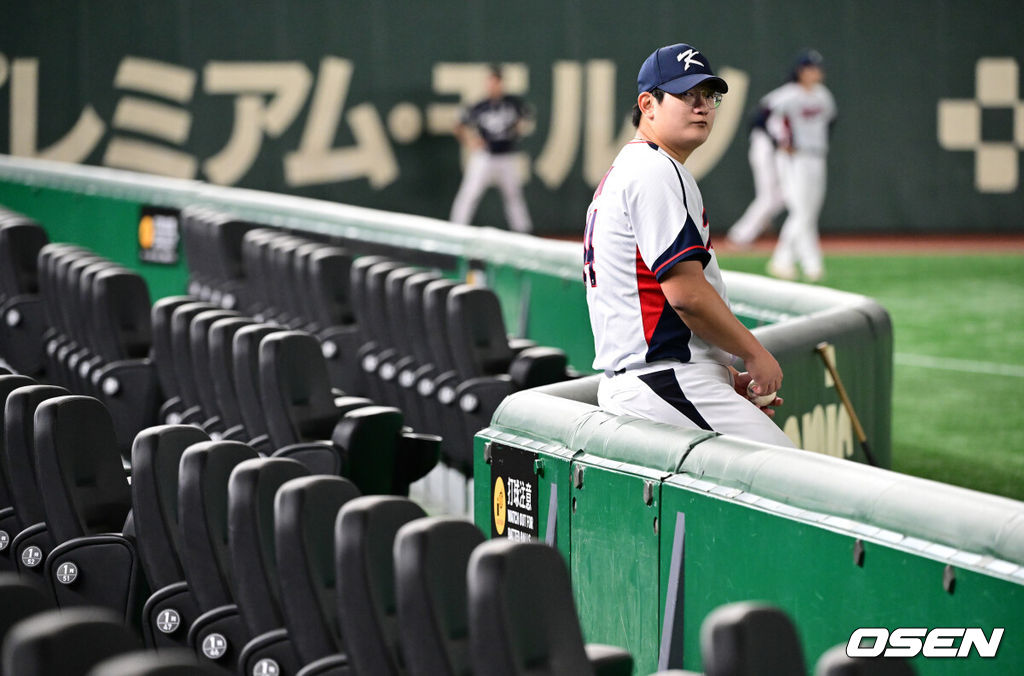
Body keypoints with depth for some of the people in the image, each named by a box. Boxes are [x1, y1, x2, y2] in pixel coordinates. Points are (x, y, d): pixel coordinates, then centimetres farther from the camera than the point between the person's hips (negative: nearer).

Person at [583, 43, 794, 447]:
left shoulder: (621, 173, 23)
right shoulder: (656, 172, -10)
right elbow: (686, 293, -18)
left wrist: (727, 376, 18)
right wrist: (755, 354, -6)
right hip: (667, 382, -11)